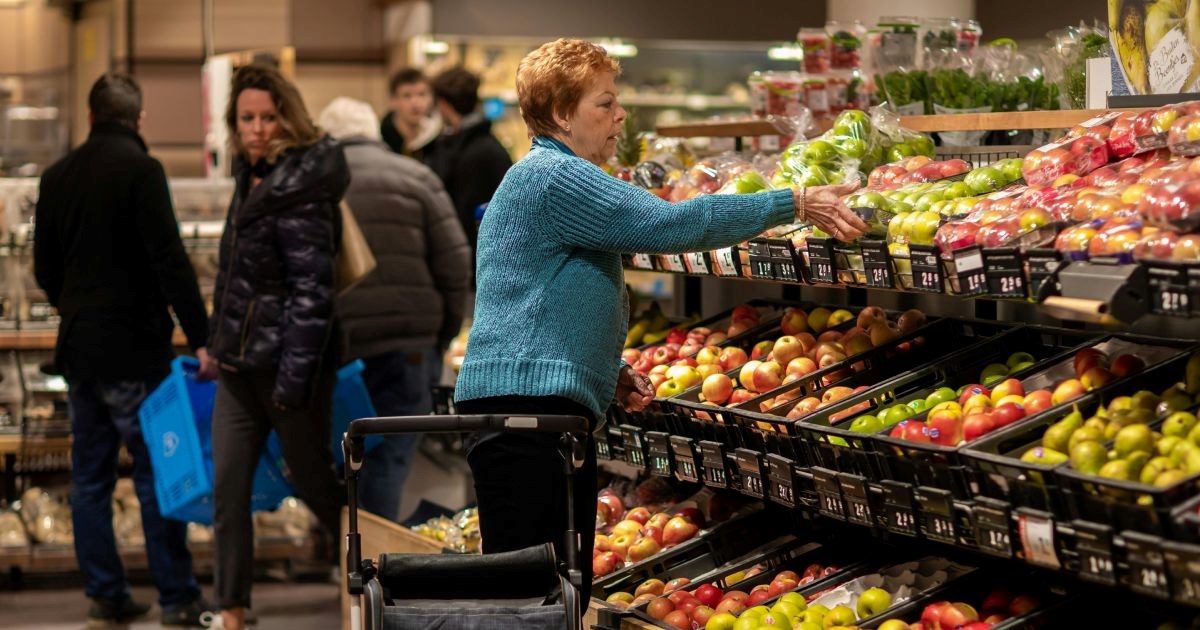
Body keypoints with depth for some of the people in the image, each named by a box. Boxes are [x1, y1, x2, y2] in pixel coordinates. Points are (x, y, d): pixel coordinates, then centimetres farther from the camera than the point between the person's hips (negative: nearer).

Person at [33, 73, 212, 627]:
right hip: (132, 349, -6)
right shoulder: (139, 169, -11)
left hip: (78, 347, 6)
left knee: (90, 476, 10)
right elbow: (170, 260, -18)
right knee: (157, 473, -2)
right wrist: (200, 337, -17)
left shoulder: (58, 176, 9)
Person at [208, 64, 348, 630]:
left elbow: (311, 291, -21)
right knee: (228, 489, 6)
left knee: (313, 483, 5)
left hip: (287, 363, -8)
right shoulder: (253, 178, 11)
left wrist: (294, 378, -24)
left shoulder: (300, 190, -17)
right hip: (240, 364, 8)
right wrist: (222, 341, 20)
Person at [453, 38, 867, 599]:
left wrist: (611, 373, 14)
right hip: (526, 401, -11)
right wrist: (794, 204, -12)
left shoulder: (545, 176, 23)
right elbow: (670, 225, -18)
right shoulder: (553, 176, -11)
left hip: (556, 407, 11)